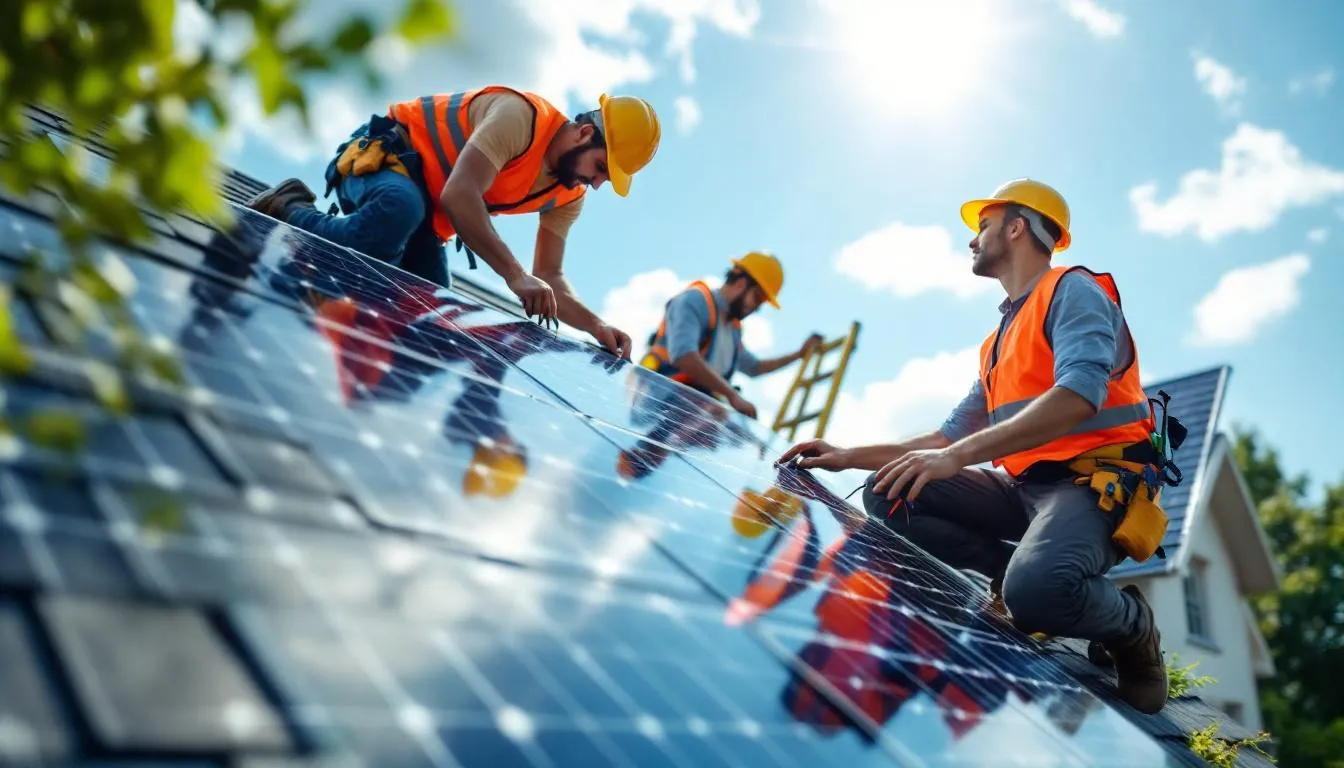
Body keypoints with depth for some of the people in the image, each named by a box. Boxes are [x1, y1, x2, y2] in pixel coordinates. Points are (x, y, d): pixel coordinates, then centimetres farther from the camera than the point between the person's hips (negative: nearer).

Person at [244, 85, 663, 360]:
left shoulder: (567, 195, 0)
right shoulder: (522, 115, -26)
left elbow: (550, 277, 1)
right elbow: (458, 195, -38)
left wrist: (596, 326, -16)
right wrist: (515, 275, -45)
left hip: (429, 214, 8)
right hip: (385, 154, -8)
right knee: (400, 213, -42)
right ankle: (287, 209, -14)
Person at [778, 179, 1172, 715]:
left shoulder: (1074, 290, -3)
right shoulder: (999, 343, 23)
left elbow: (1079, 395, -22)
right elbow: (950, 436, 24)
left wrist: (957, 456, -29)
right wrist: (848, 456, 16)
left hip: (1093, 483, -7)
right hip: (1024, 487, 8)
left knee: (1035, 591, -37)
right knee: (888, 494, -6)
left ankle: (1132, 624, -3)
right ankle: (1020, 572, -7)